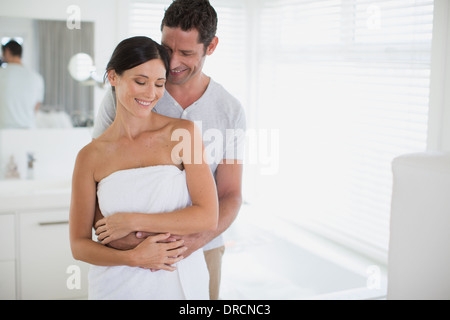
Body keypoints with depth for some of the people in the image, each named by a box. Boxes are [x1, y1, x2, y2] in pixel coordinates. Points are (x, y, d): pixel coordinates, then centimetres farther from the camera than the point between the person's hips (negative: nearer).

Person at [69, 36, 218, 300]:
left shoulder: (184, 132, -6)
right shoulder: (90, 157, -3)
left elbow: (208, 217, -12)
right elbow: (79, 245, -1)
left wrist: (132, 221, -13)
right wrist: (133, 258, -18)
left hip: (181, 283, 0)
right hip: (117, 286, 1)